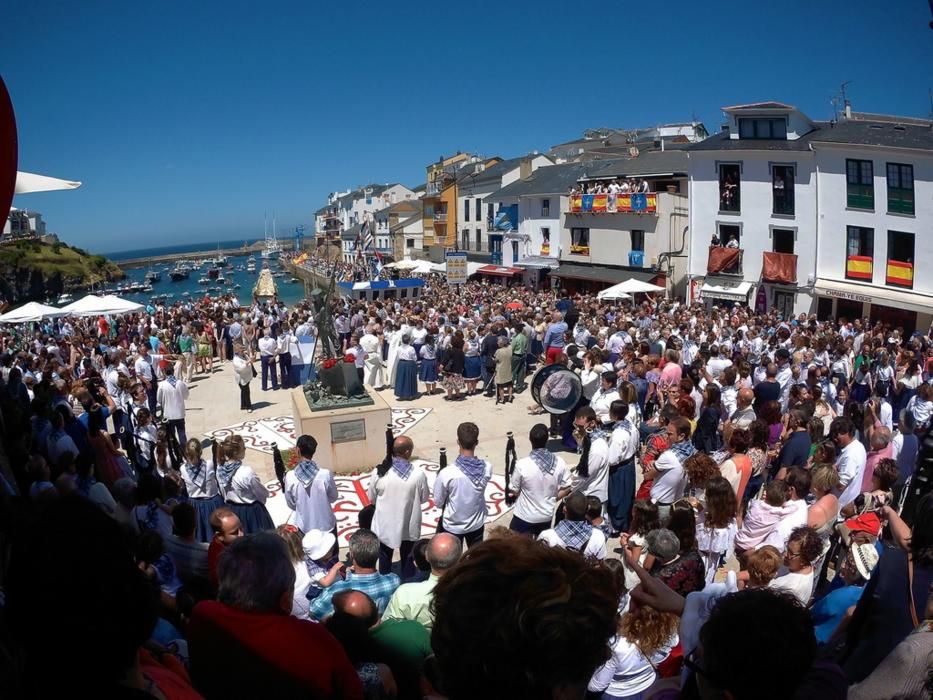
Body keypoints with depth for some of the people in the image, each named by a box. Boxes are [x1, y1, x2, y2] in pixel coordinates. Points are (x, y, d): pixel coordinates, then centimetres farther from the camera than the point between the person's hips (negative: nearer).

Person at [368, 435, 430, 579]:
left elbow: (371, 498, -5)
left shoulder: (379, 472, -19)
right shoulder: (418, 474, -21)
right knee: (407, 559, 22)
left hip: (385, 525, 1)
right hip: (409, 526, 0)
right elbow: (424, 498, -5)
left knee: (385, 558, 24)